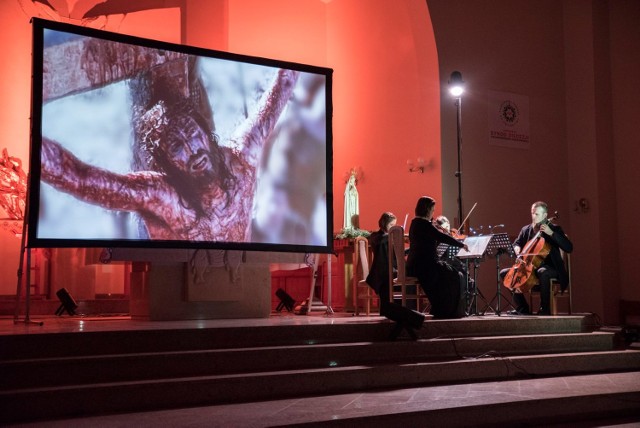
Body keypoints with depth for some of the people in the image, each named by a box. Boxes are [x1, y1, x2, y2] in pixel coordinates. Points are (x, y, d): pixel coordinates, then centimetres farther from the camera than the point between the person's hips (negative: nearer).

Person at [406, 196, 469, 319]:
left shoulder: (415, 223, 14)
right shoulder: (424, 224, -15)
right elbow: (443, 237, -17)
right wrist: (462, 244, -6)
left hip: (414, 266, 10)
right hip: (424, 266, -10)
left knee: (444, 275, 23)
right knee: (456, 276, 3)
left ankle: (440, 311, 21)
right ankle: (450, 311, 8)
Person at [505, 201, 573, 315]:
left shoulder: (554, 228, -3)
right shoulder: (526, 229, 11)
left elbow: (569, 248, -15)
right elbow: (516, 243, 21)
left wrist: (551, 233, -22)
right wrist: (517, 248, -5)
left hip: (549, 267, -6)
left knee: (543, 272, -40)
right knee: (504, 273, -6)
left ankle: (545, 308, -23)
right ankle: (522, 307, -2)